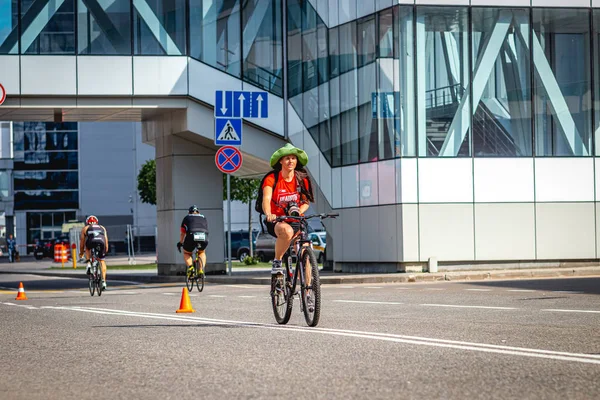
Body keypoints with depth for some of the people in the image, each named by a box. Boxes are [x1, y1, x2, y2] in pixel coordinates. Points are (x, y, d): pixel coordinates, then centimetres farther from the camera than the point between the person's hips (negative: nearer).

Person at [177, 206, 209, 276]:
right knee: (202, 252, 32)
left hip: (191, 236, -2)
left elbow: (182, 233, 30)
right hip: (204, 238, 2)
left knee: (186, 253, 25)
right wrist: (202, 243, 52)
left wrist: (180, 243, 45)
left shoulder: (187, 218, 26)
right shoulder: (203, 218, 32)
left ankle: (190, 267, -1)